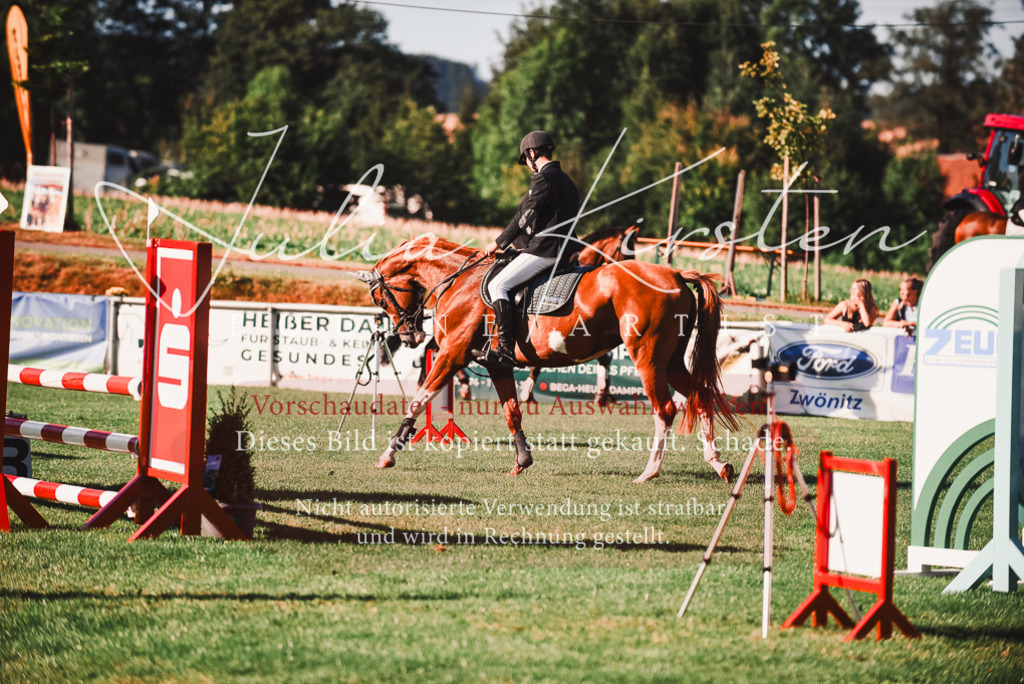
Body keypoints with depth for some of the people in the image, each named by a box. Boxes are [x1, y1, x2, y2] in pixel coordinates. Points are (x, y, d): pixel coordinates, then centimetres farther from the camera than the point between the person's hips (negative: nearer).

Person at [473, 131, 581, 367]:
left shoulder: (543, 178, -12)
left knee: (498, 285, -12)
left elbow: (525, 217, -12)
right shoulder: (566, 180, 19)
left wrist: (499, 243, -1)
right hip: (564, 248, 11)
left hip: (545, 249, -11)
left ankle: (506, 350, -22)